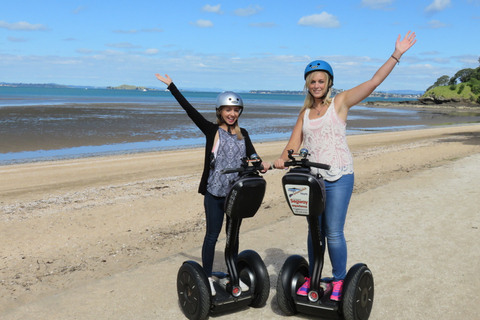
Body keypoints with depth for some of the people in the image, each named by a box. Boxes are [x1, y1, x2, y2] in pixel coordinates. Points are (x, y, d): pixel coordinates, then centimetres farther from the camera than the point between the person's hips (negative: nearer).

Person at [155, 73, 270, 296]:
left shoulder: (243, 134, 8)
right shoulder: (212, 131, -3)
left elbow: (251, 155, -6)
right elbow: (190, 110, -10)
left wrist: (261, 164, -29)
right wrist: (171, 85, -13)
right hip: (215, 192, -4)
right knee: (212, 235, 2)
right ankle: (207, 277, 14)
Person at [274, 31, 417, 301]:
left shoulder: (340, 103, -1)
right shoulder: (305, 112, 12)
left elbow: (374, 82, -7)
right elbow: (295, 141, 5)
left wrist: (397, 55, -11)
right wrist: (284, 159, -15)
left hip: (339, 178, -4)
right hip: (312, 178, 4)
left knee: (334, 233, -5)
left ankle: (340, 281, 14)